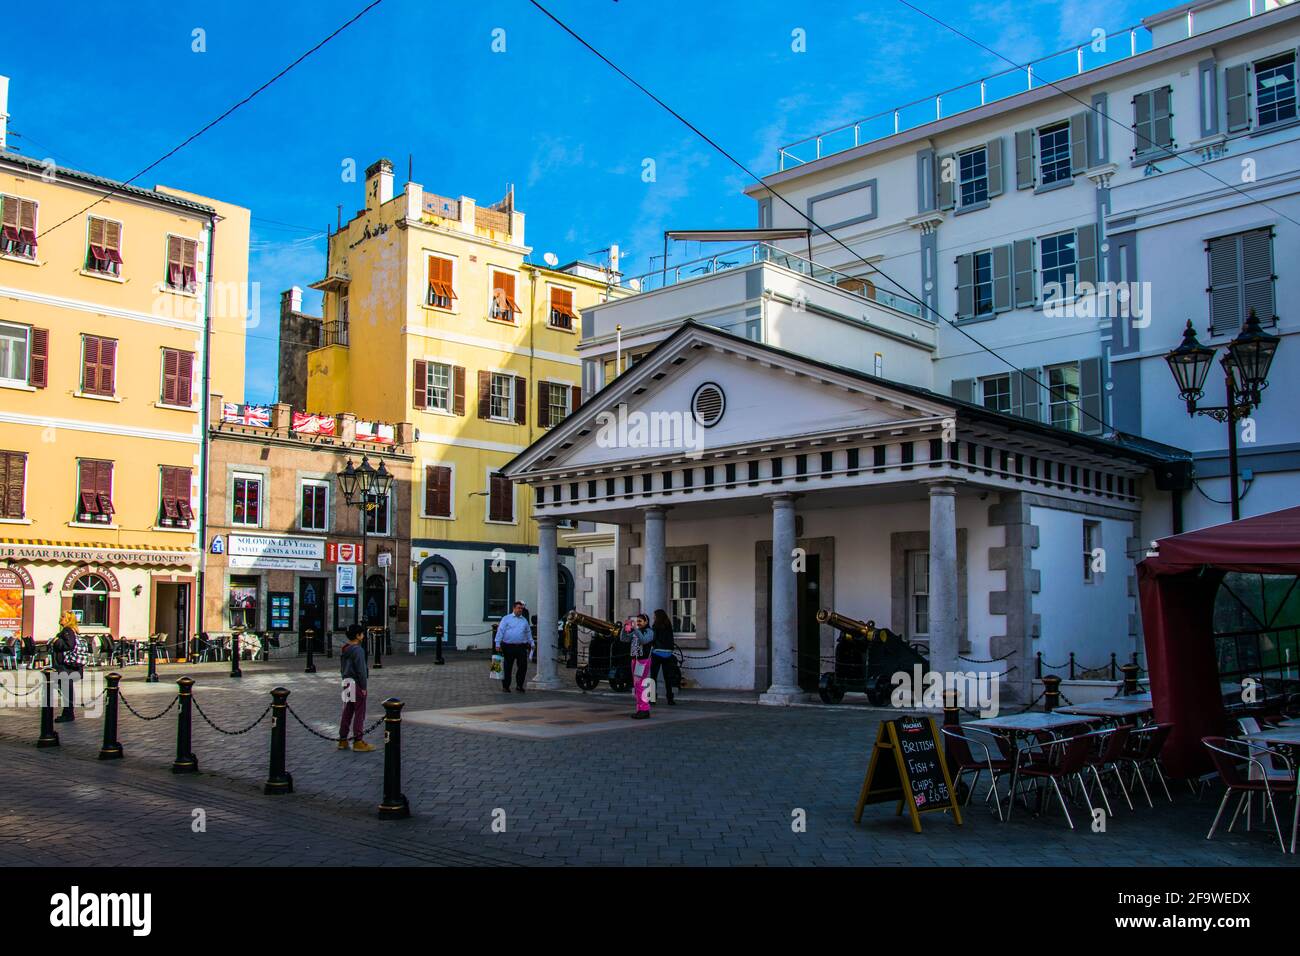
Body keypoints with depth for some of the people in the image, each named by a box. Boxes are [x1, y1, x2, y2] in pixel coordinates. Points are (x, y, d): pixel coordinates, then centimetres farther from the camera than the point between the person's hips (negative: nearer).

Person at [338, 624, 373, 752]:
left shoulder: (344, 650, 11)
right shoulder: (357, 650, -17)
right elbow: (361, 670, -18)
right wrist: (363, 687, -13)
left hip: (346, 682, 9)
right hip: (356, 684, -9)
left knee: (347, 712, 13)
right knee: (359, 713, -3)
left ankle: (343, 740, 17)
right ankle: (358, 741, -1)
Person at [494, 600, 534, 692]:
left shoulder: (524, 620, 17)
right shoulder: (506, 618, 4)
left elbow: (528, 633, 25)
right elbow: (500, 631, -2)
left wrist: (531, 643, 21)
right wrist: (497, 644, -10)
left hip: (521, 647, 3)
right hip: (508, 647, -3)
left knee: (523, 666, -2)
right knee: (507, 667, 3)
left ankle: (520, 685, 11)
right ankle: (505, 686, 14)